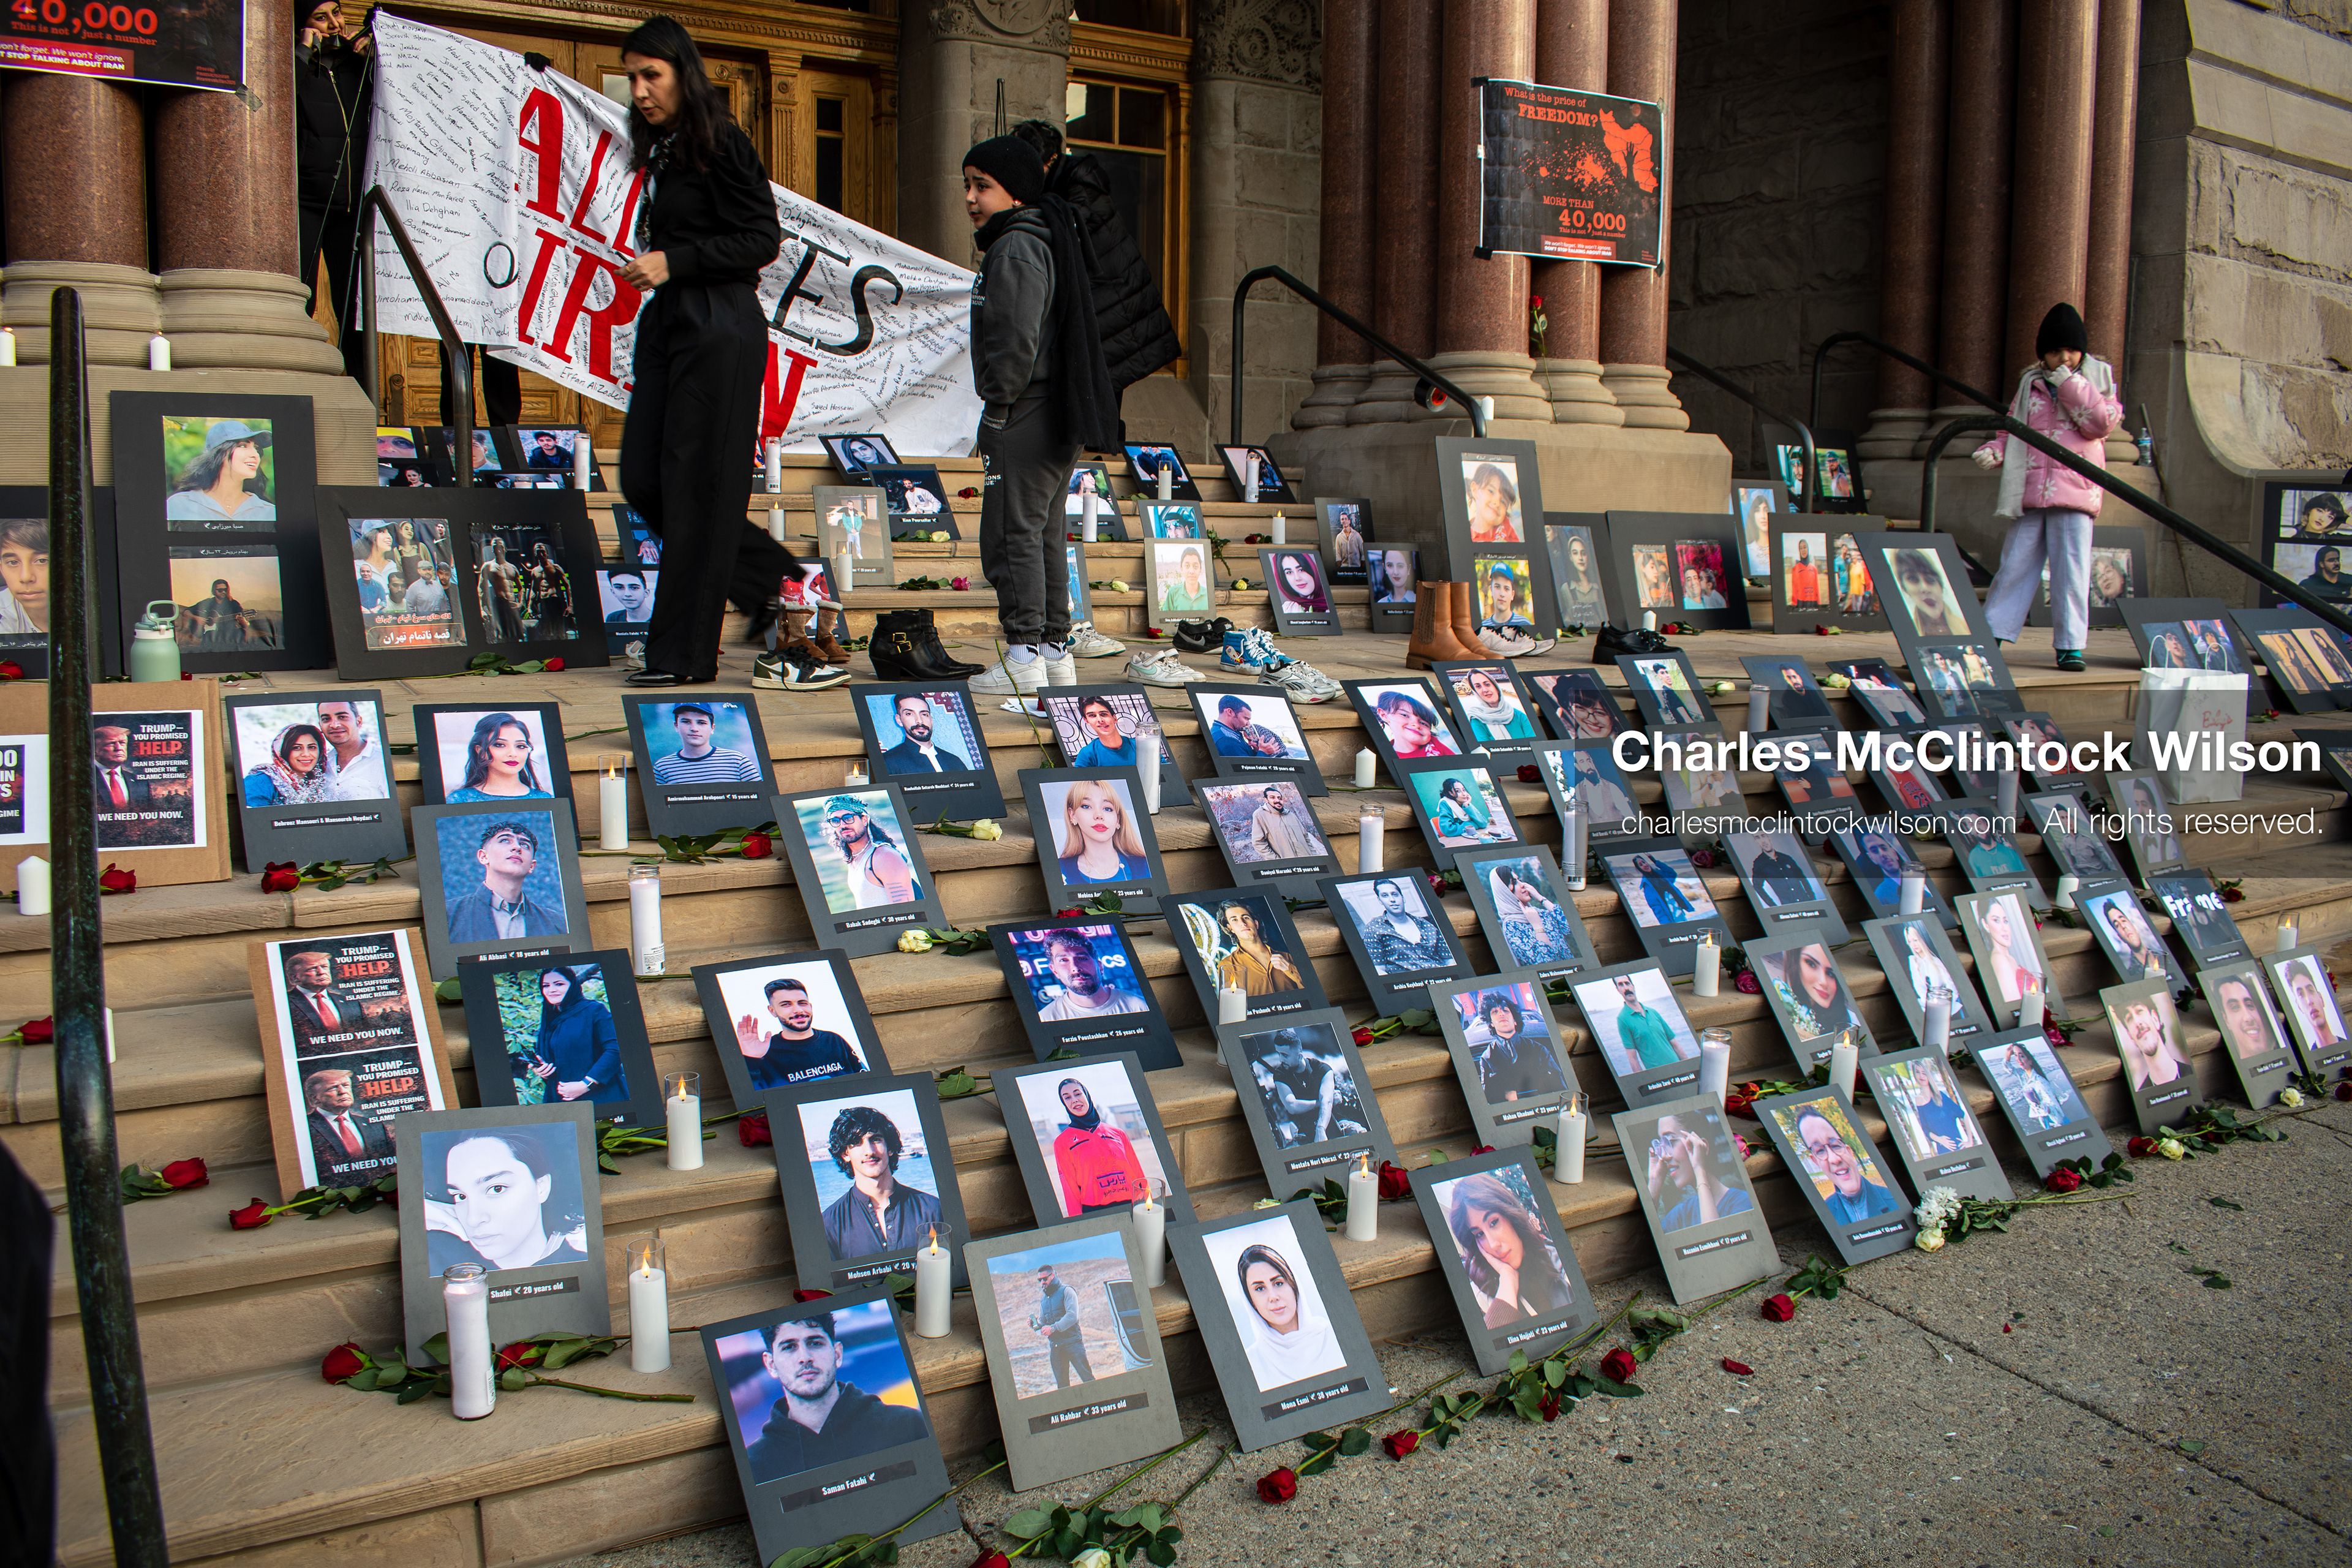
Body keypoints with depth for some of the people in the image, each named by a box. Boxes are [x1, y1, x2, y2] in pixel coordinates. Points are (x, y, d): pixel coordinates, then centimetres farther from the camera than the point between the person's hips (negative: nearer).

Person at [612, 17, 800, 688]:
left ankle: (683, 655, 2)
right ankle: (781, 585, 17)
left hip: (718, 329, -9)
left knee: (697, 487, -6)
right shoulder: (663, 152, 15)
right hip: (666, 325, 9)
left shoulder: (721, 144, -9)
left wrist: (675, 262, -17)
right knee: (644, 480, 6)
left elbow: (763, 240, -13)